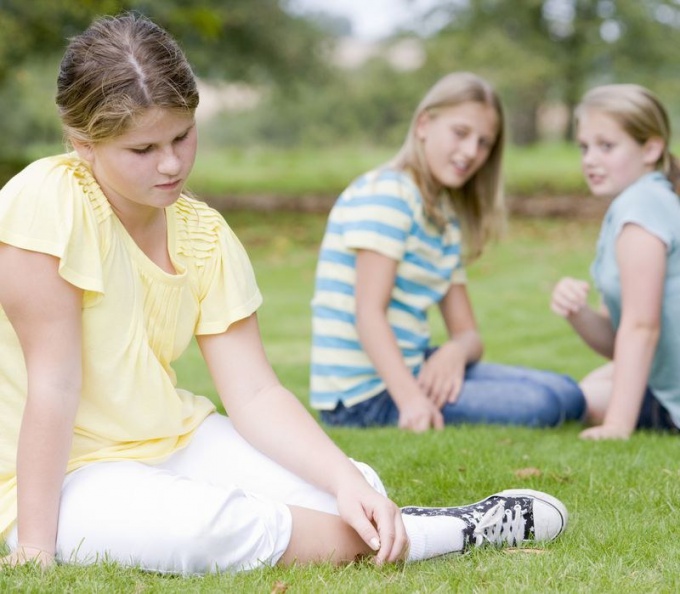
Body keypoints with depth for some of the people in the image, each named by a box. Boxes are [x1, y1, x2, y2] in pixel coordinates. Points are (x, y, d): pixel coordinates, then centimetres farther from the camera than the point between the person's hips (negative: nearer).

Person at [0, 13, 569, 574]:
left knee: (356, 487, -19)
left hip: (176, 443, 6)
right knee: (206, 523, -35)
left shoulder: (204, 235, 1)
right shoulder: (48, 202, -19)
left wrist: (347, 481, -19)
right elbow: (53, 383, -22)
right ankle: (460, 531, -19)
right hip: (63, 475, -6)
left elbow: (255, 394, -5)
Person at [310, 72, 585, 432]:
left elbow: (467, 332, 11)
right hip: (365, 394, -9)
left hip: (414, 367, 9)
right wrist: (410, 399, -34)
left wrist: (457, 351, -15)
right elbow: (369, 313, -21)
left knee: (567, 395, 7)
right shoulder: (386, 193, -12)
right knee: (540, 406, -20)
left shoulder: (447, 221, 16)